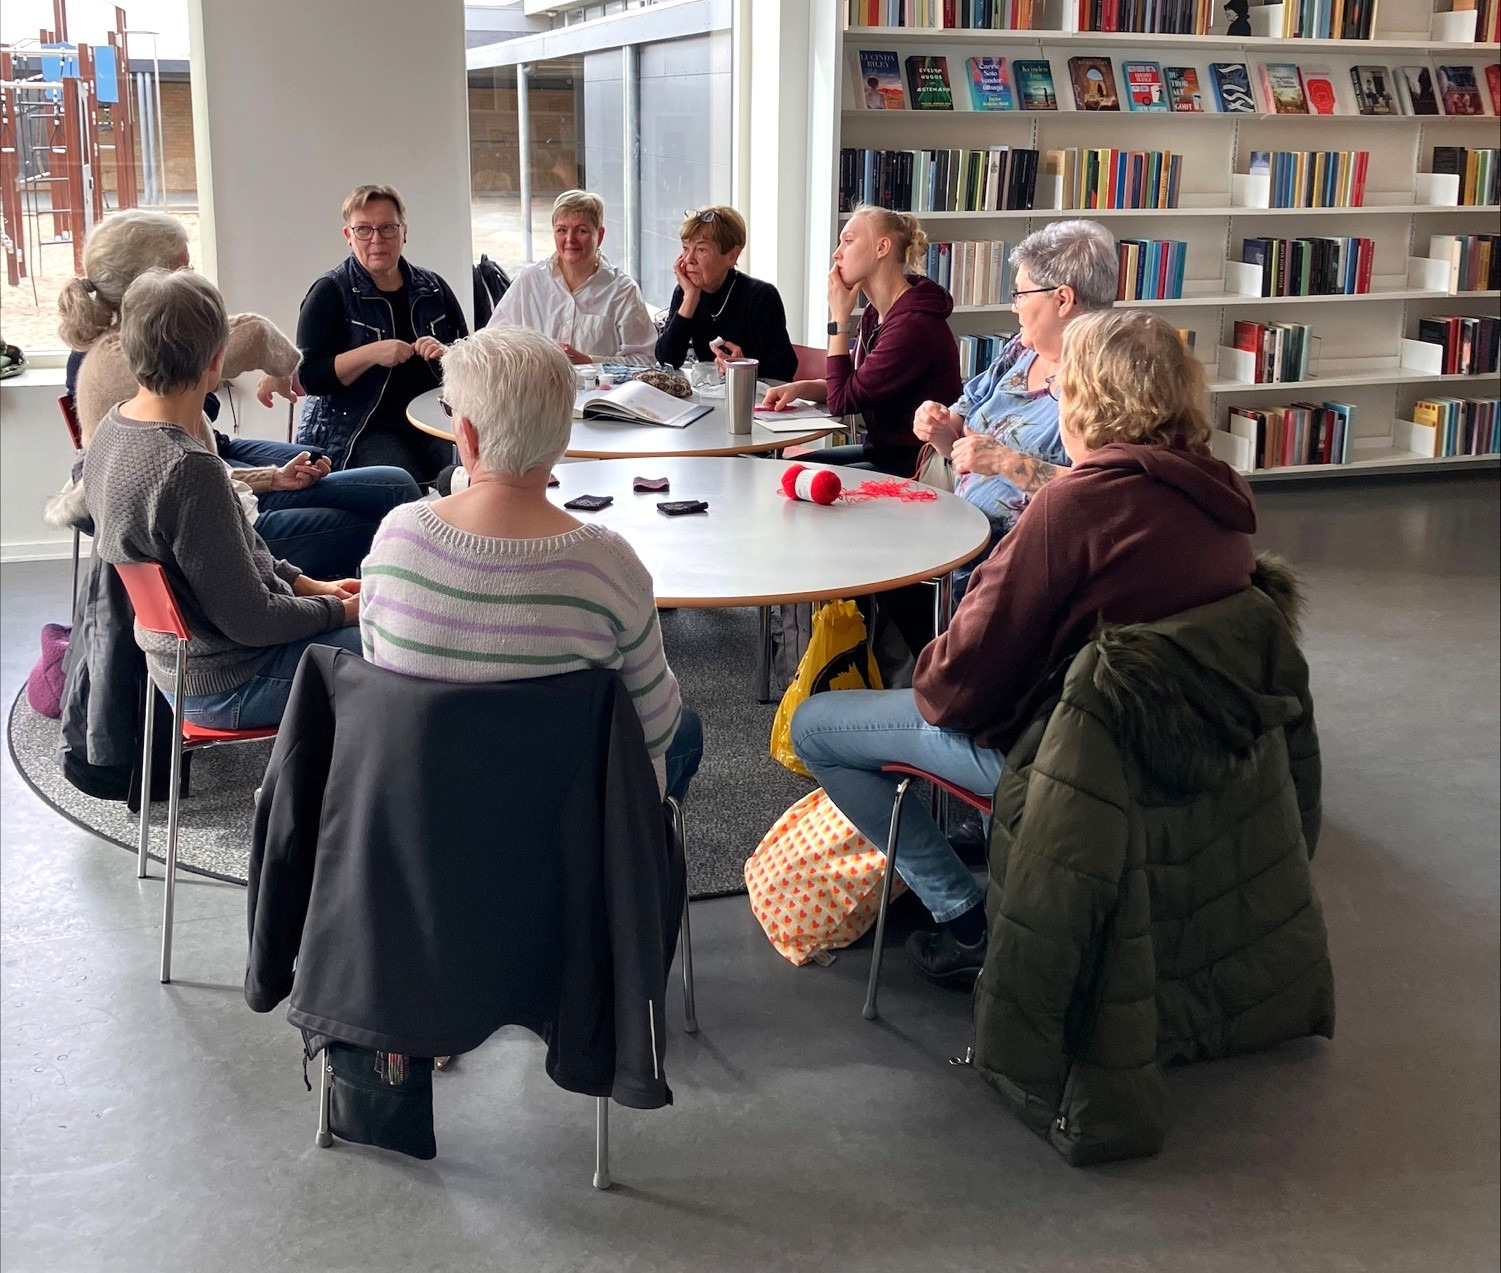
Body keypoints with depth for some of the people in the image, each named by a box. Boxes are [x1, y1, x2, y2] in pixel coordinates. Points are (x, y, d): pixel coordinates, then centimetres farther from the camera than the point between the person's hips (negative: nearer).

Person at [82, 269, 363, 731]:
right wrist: (339, 610, -7)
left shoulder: (113, 429, -1)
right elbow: (250, 620, -23)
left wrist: (308, 585, 9)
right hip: (232, 684, -10)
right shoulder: (189, 469, -30)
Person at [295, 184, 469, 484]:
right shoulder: (330, 293, 1)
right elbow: (308, 377, -6)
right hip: (358, 429, -4)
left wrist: (447, 355, -7)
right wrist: (371, 354, -18)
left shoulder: (433, 288, 13)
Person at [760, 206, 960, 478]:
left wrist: (839, 318, -13)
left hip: (912, 466, -9)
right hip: (882, 450, 9)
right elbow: (852, 385, 16)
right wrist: (799, 387, -3)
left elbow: (841, 401, -18)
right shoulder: (876, 313, 5)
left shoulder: (913, 325, -24)